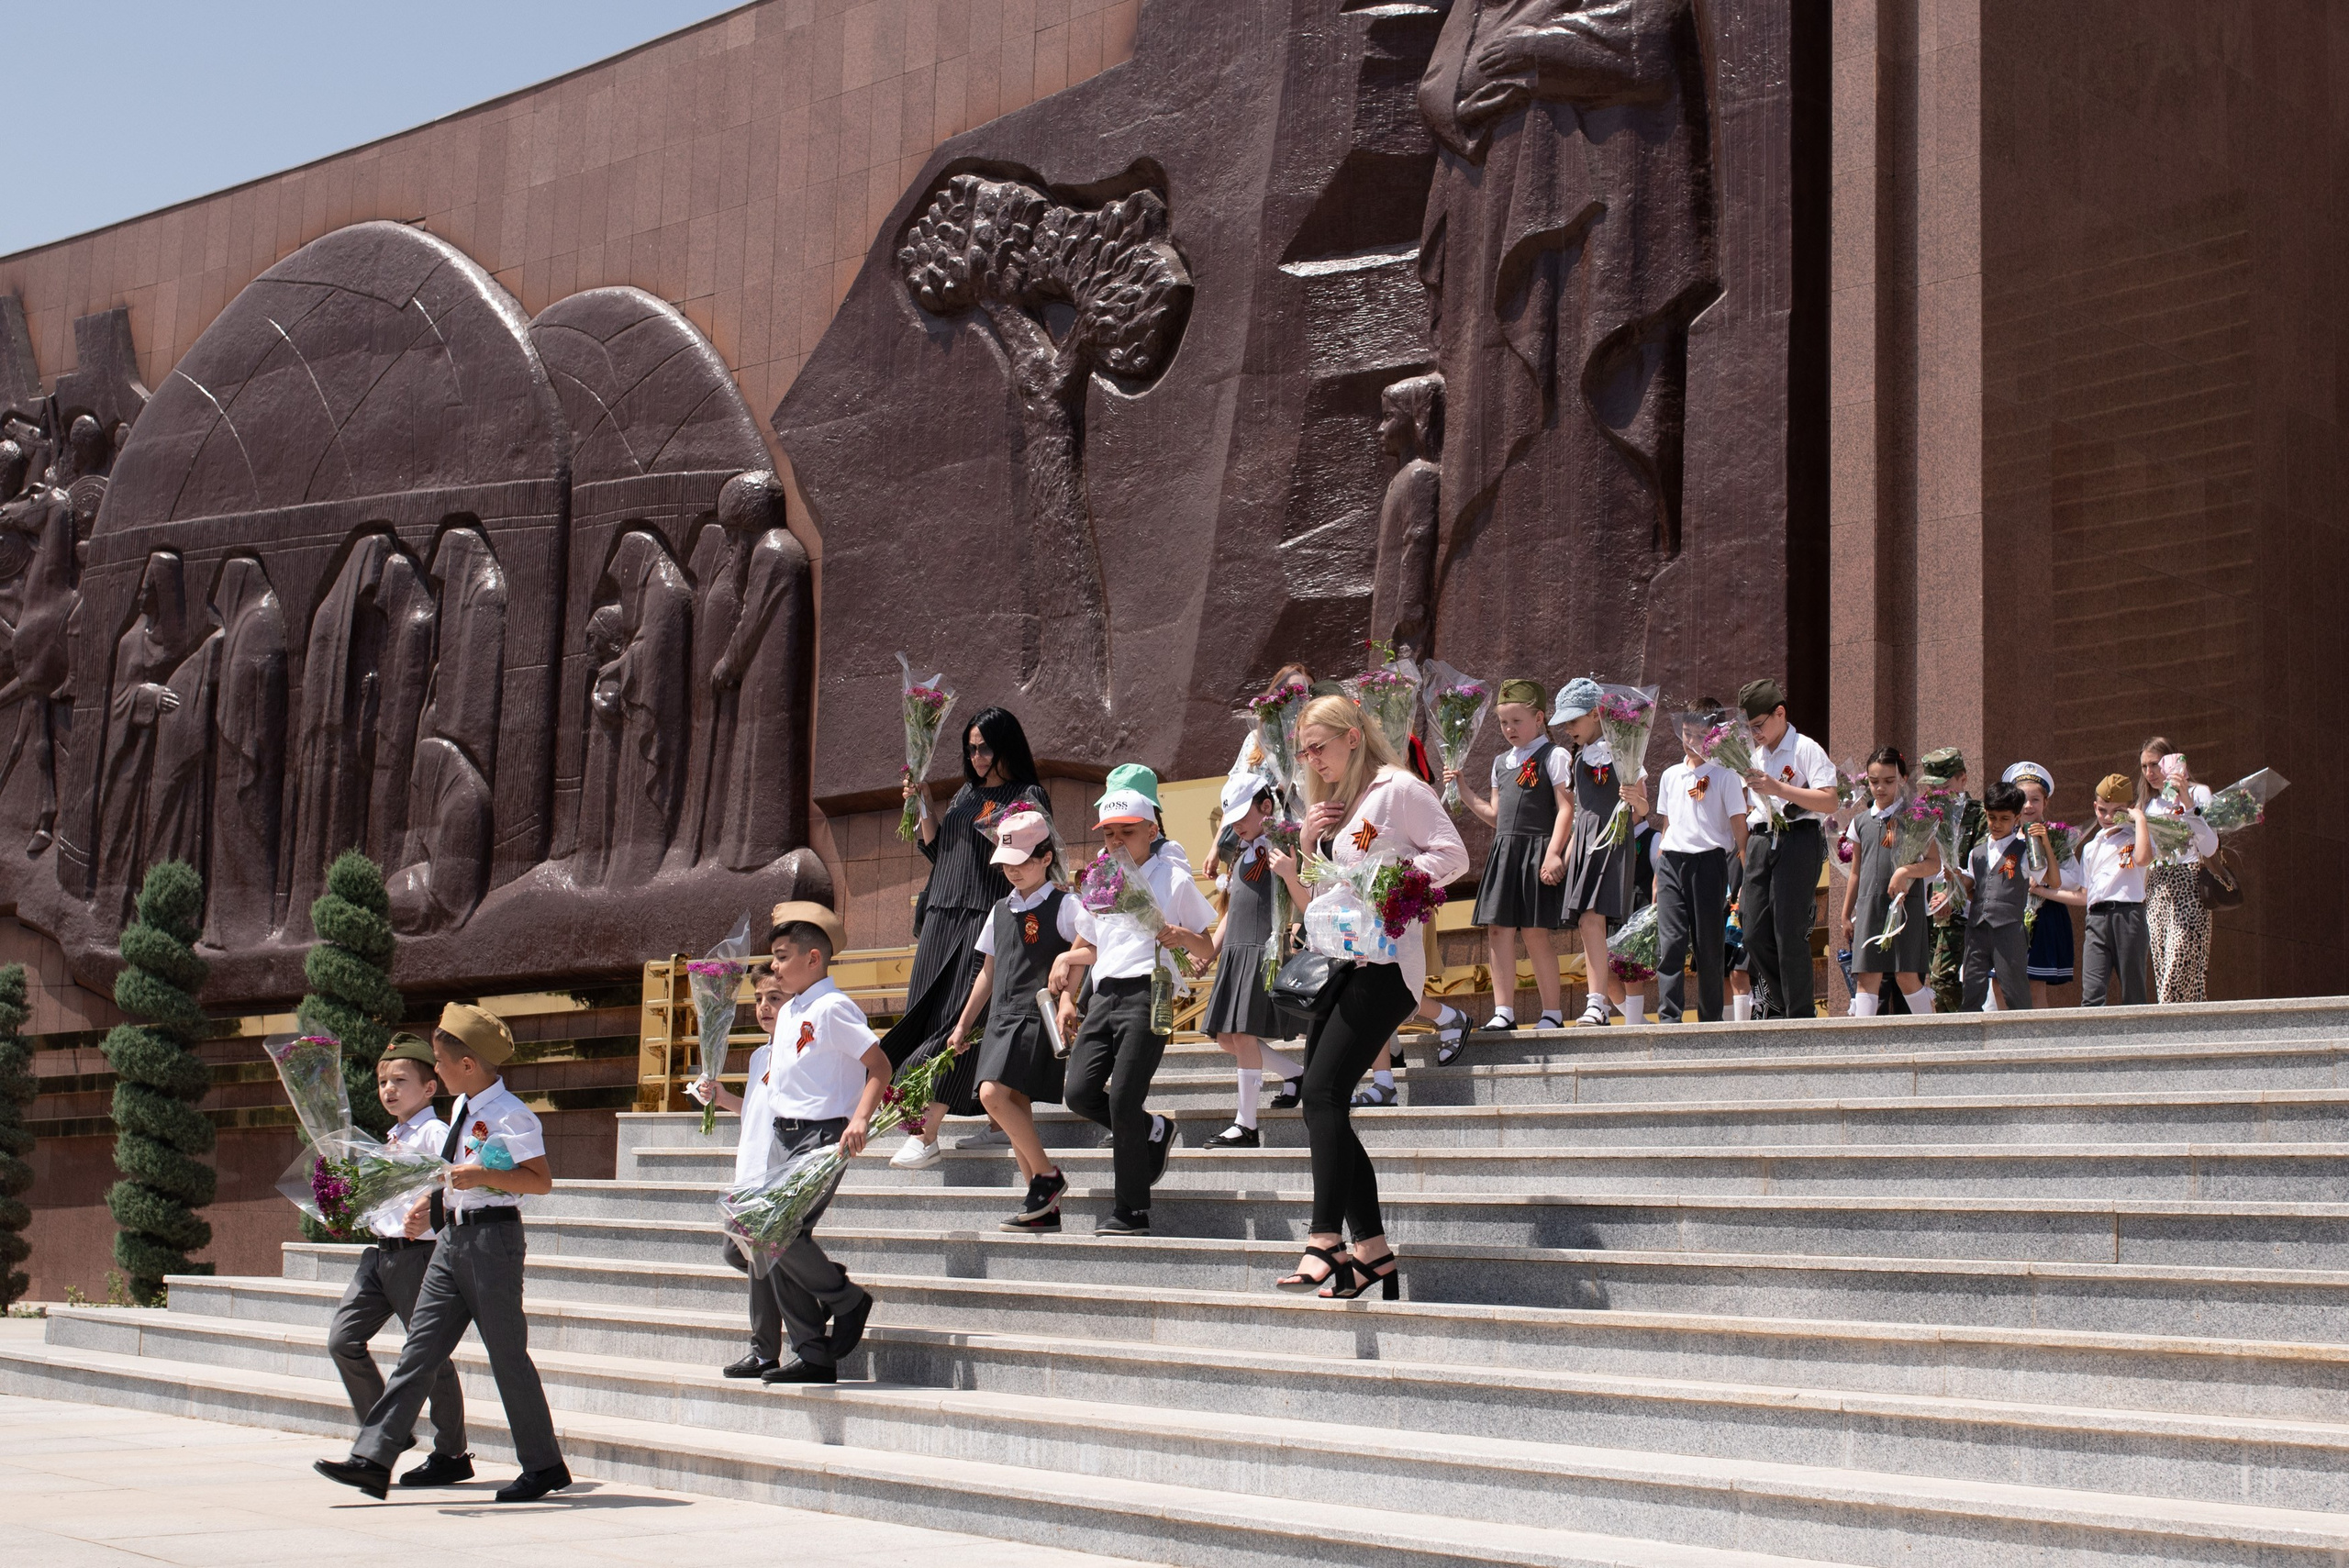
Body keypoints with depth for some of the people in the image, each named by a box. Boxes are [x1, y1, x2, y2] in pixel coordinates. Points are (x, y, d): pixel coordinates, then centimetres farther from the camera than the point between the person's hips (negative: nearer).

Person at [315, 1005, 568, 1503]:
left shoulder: (509, 1115, -13)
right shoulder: (461, 1109, 15)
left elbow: (541, 1181, -18)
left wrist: (482, 1176, -26)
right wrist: (430, 1205, 15)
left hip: (492, 1238, -9)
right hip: (453, 1238, 9)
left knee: (507, 1353, -2)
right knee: (421, 1348, 3)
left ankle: (543, 1466, 10)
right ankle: (374, 1458, 0)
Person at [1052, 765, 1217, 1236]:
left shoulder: (1172, 878, 4)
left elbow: (1207, 952, 6)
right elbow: (1085, 949, 28)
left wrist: (1184, 937, -16)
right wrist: (1066, 997, 16)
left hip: (1147, 994, -6)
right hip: (1105, 995, 6)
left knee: (1123, 1101, -14)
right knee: (1080, 1093, -9)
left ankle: (1131, 1211, -4)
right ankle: (1155, 1132, 19)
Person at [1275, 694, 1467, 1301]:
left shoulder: (1398, 789, -4)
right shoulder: (1329, 804, 22)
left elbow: (1453, 854, -10)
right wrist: (1306, 842, 7)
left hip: (1384, 960, -9)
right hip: (1335, 963, 9)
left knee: (1323, 1091, -21)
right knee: (1324, 1104, 2)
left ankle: (1326, 1240, -23)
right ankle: (1372, 1251, 5)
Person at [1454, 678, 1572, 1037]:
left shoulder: (1553, 756, -2)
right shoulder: (1501, 762, 19)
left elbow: (1565, 809, -8)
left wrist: (1553, 853, -18)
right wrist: (1462, 789, 15)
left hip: (1537, 852, -7)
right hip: (1504, 852, 7)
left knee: (1535, 931, -7)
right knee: (1499, 930, 0)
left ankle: (1552, 1013, 2)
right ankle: (1503, 1012, 3)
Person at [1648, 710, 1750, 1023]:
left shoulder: (1724, 775, 2)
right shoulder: (1671, 775, 16)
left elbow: (1739, 824, -1)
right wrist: (1659, 873, 14)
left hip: (1708, 860, -3)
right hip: (1671, 863, 4)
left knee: (1707, 945, 1)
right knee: (1669, 942, -9)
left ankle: (1710, 1019, 8)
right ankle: (1668, 1017, -12)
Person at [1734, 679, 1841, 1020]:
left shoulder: (1806, 749, -2)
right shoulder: (1756, 756, 21)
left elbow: (1829, 802, -13)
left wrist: (1777, 788, -18)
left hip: (1798, 841, -7)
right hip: (1760, 844, 7)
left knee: (1789, 934, -9)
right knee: (1755, 934, 0)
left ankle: (1799, 1016, -3)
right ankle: (1777, 1006, 13)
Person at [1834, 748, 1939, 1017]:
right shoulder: (1861, 822, 14)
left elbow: (1934, 863, -4)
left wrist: (1906, 870, -22)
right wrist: (1845, 915, 19)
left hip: (1906, 904, -4)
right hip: (1869, 906, 4)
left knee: (1906, 976, -6)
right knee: (1867, 977, -4)